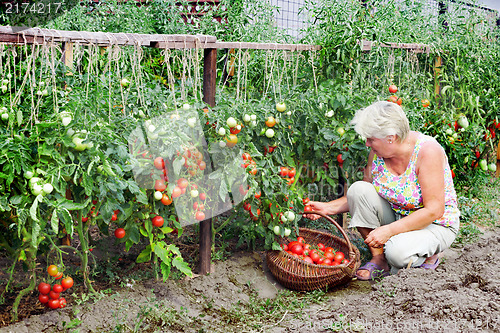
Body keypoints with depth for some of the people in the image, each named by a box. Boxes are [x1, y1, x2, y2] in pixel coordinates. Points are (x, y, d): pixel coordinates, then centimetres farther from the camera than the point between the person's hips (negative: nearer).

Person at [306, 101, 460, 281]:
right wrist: (328, 208, -8)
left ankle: (429, 252, 2)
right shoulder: (377, 151, -8)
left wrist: (389, 230, -32)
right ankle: (378, 258, -8)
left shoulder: (427, 151, -25)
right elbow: (364, 197, 5)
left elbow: (434, 210, -27)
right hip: (395, 218, 6)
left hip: (435, 225, -6)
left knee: (398, 253, -35)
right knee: (358, 188, -18)